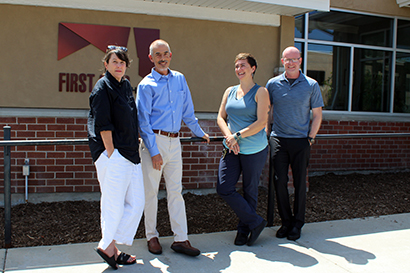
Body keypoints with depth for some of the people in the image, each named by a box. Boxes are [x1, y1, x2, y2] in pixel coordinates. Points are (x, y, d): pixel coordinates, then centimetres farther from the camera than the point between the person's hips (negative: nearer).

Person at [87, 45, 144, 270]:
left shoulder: (126, 85, 16)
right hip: (113, 154, -8)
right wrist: (111, 151, -15)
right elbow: (102, 124, -13)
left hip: (130, 154, 9)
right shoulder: (103, 87, -7)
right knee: (114, 204, -1)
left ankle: (110, 246, 16)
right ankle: (108, 245, 15)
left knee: (136, 202, 7)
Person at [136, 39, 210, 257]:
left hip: (174, 141, 4)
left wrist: (199, 133, 26)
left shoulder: (180, 79, 12)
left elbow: (187, 111, 21)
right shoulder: (146, 85, -4)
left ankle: (180, 239, 11)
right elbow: (143, 120, -8)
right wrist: (153, 151, -14)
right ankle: (152, 236, 20)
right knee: (151, 191, 5)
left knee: (176, 191, 6)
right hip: (154, 140, -4)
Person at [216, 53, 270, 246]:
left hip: (254, 150, -5)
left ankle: (244, 229, 25)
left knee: (249, 191, 6)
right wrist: (229, 137, -9)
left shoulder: (260, 92, -3)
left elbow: (261, 122, -11)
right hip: (231, 149, 5)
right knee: (224, 188, -3)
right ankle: (255, 222, 11)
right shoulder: (230, 91, 12)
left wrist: (238, 135, -15)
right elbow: (220, 117, 9)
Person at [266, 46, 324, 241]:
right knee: (279, 182, 1)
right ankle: (286, 221, 17)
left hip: (301, 141, -1)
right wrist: (268, 132, 7)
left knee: (300, 183, 3)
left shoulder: (311, 85, 1)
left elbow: (317, 115, 5)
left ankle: (297, 223, 18)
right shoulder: (273, 84, 5)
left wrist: (310, 138, -3)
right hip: (278, 140, 1)